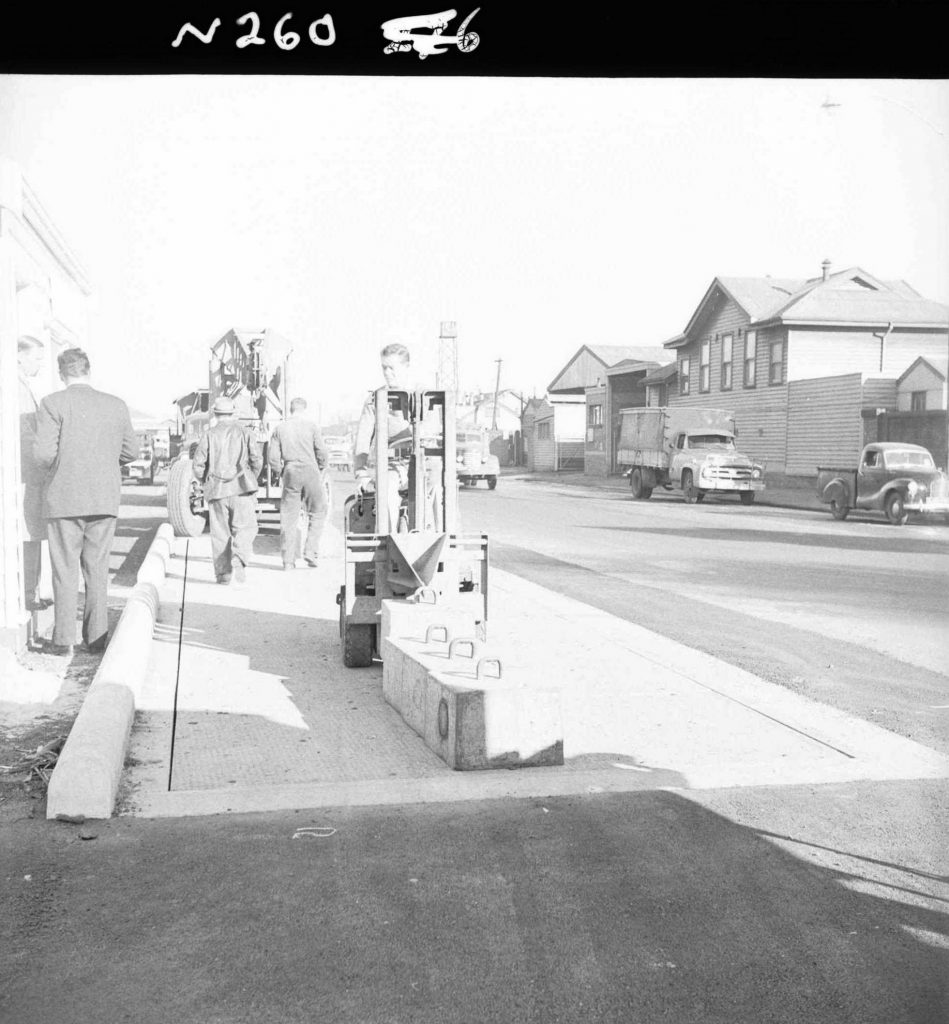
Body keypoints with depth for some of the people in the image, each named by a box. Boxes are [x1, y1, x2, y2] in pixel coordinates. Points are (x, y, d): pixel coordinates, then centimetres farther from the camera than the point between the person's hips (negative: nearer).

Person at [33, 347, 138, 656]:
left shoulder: (53, 404, -9)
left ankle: (63, 639, 9)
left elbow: (44, 454, -15)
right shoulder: (116, 405, 1)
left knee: (65, 571, 6)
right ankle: (96, 636, 14)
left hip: (64, 500, -3)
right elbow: (130, 453, 8)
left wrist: (52, 465, 7)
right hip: (105, 500, 3)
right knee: (97, 570, 11)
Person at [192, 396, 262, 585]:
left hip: (216, 491, 1)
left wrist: (207, 482, 18)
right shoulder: (244, 433, 4)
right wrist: (251, 478, 16)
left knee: (220, 533, 9)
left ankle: (222, 573, 9)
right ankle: (239, 560, -22)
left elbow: (198, 466, 0)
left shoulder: (209, 435, 3)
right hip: (242, 489, -1)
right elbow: (257, 461, -2)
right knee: (245, 528, 2)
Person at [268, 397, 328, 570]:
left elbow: (274, 458, 1)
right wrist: (321, 470, 11)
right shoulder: (311, 426, 1)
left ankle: (288, 560, 5)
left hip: (290, 473, 2)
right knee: (317, 514, 12)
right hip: (310, 472, -2)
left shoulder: (279, 428, 7)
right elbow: (321, 453, -4)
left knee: (289, 518, 6)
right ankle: (310, 552, 0)